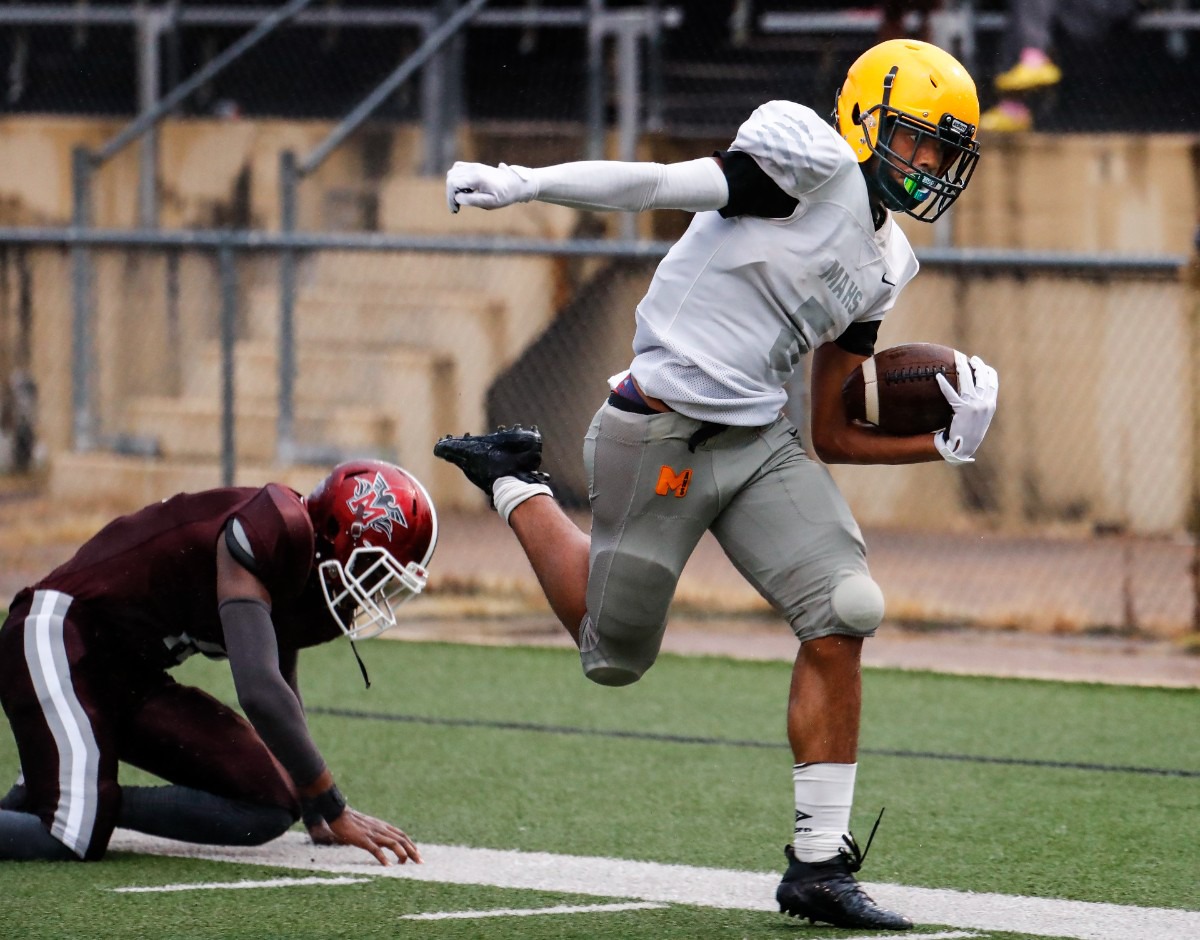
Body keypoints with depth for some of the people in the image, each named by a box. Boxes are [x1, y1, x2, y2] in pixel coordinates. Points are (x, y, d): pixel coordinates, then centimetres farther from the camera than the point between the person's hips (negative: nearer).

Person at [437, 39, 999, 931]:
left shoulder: (882, 265, 12)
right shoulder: (815, 162, -12)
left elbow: (834, 437, 14)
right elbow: (663, 184, -18)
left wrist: (942, 447, 1)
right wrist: (522, 184, -27)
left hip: (761, 444, 7)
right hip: (661, 439, -7)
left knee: (844, 612, -13)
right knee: (615, 656, 8)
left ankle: (820, 862, -6)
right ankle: (514, 484, 34)